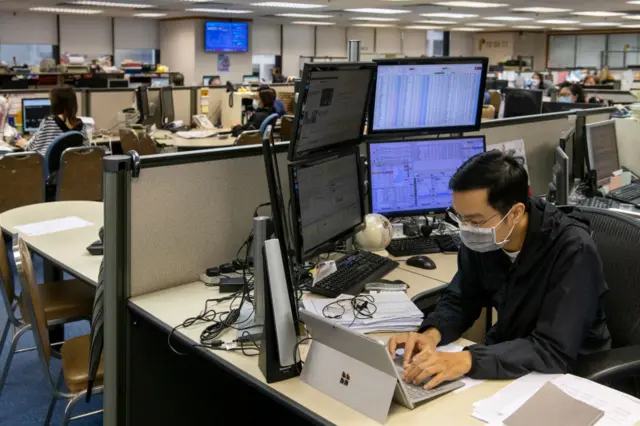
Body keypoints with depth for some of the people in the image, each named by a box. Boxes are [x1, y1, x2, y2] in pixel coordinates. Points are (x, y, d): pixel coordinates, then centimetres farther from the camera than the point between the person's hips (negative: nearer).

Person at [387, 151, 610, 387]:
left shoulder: (573, 250, -29)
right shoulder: (481, 240, -11)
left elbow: (554, 351, -33)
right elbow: (460, 300, 1)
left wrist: (466, 360, -43)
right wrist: (431, 334, -20)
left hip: (568, 372, -5)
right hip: (508, 356, 5)